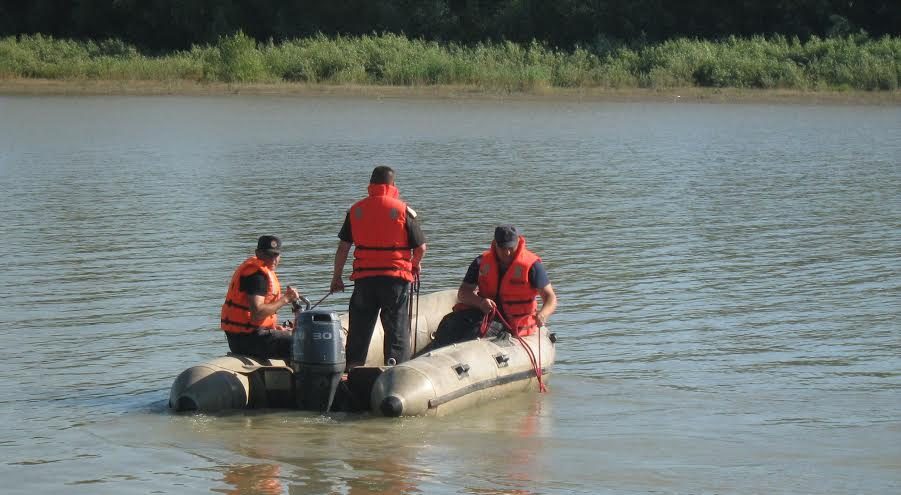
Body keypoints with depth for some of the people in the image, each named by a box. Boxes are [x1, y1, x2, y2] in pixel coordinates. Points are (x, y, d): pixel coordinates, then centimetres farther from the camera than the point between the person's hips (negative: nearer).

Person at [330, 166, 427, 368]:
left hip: (364, 278, 2)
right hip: (396, 279, -2)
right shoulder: (403, 210, -4)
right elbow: (420, 247, -2)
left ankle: (352, 368, 13)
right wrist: (415, 265, 19)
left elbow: (343, 247, 7)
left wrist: (337, 277, 15)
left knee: (359, 329, 11)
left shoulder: (356, 209, 4)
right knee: (397, 328, 4)